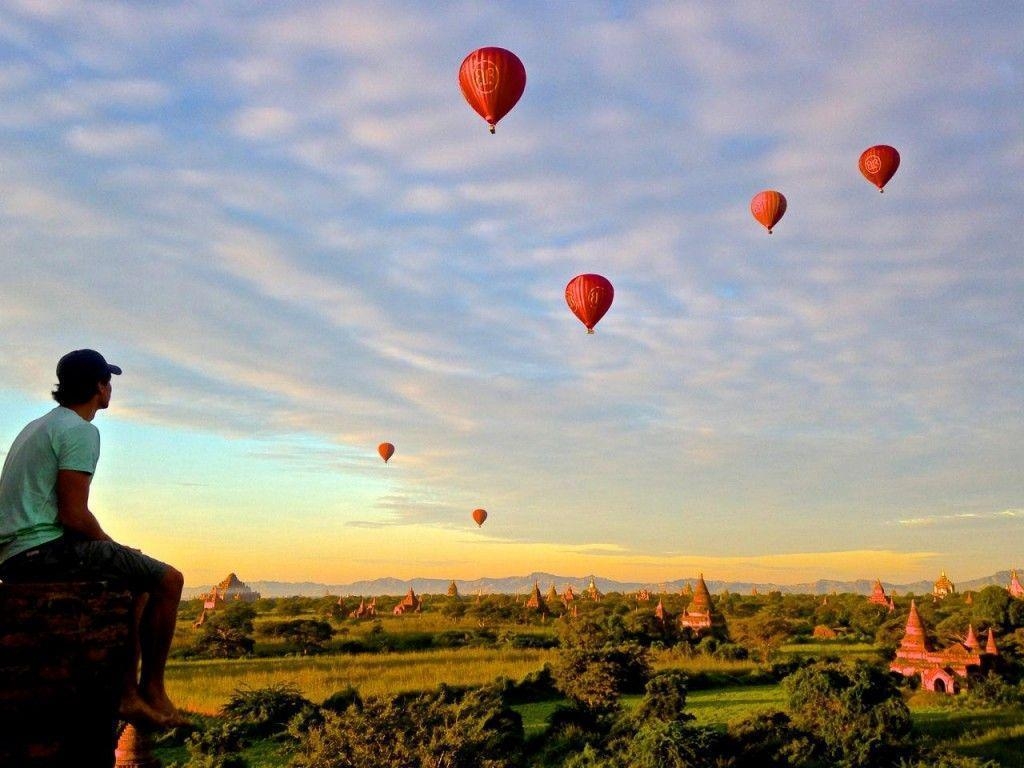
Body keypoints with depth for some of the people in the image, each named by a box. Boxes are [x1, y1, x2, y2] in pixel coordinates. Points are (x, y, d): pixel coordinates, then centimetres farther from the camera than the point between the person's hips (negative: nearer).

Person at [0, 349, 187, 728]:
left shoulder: (39, 426, 21)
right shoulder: (81, 431, -11)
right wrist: (114, 547, -1)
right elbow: (73, 515, -19)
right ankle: (152, 690, 5)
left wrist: (114, 550, 18)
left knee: (138, 581, 23)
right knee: (168, 580, -6)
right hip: (46, 550, -10)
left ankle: (128, 694, 19)